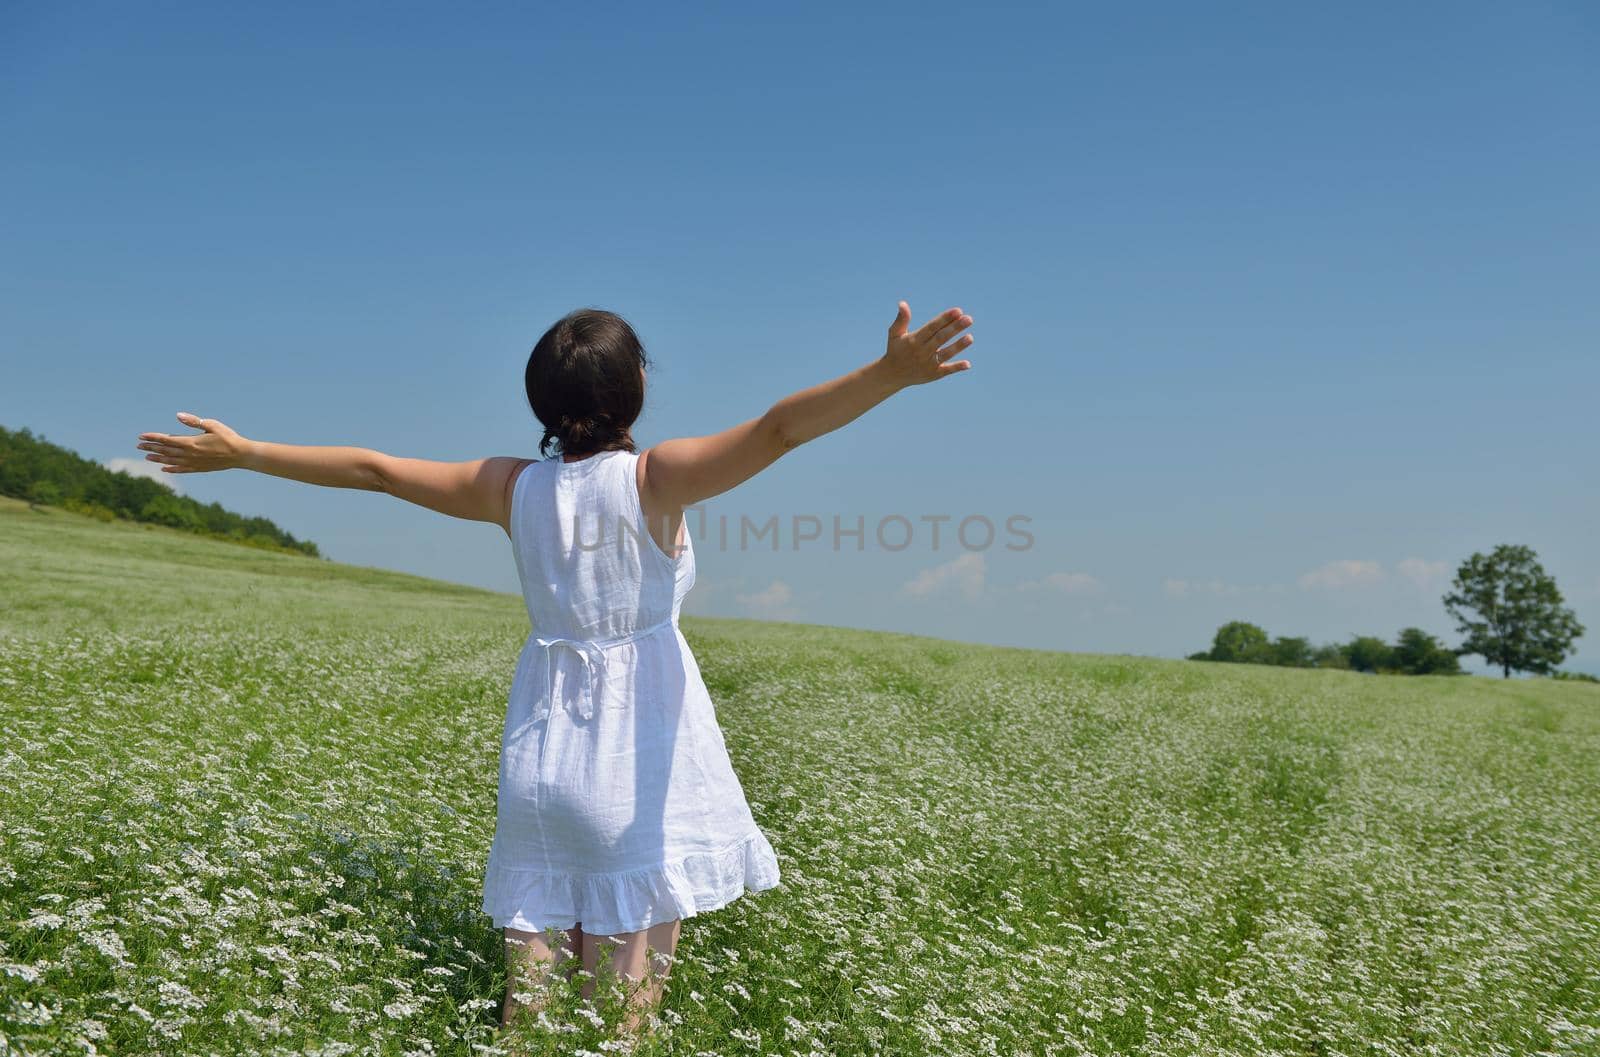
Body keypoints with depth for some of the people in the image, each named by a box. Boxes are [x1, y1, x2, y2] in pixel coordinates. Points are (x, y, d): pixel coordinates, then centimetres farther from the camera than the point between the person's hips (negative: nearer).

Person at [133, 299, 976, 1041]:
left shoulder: (513, 488, 1)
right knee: (626, 987, 4)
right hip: (639, 764, -4)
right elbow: (779, 429, -26)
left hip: (543, 752, 4)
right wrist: (889, 374, -33)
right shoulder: (657, 477, -11)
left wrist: (241, 451, 18)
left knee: (533, 969, 11)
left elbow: (368, 468, 8)